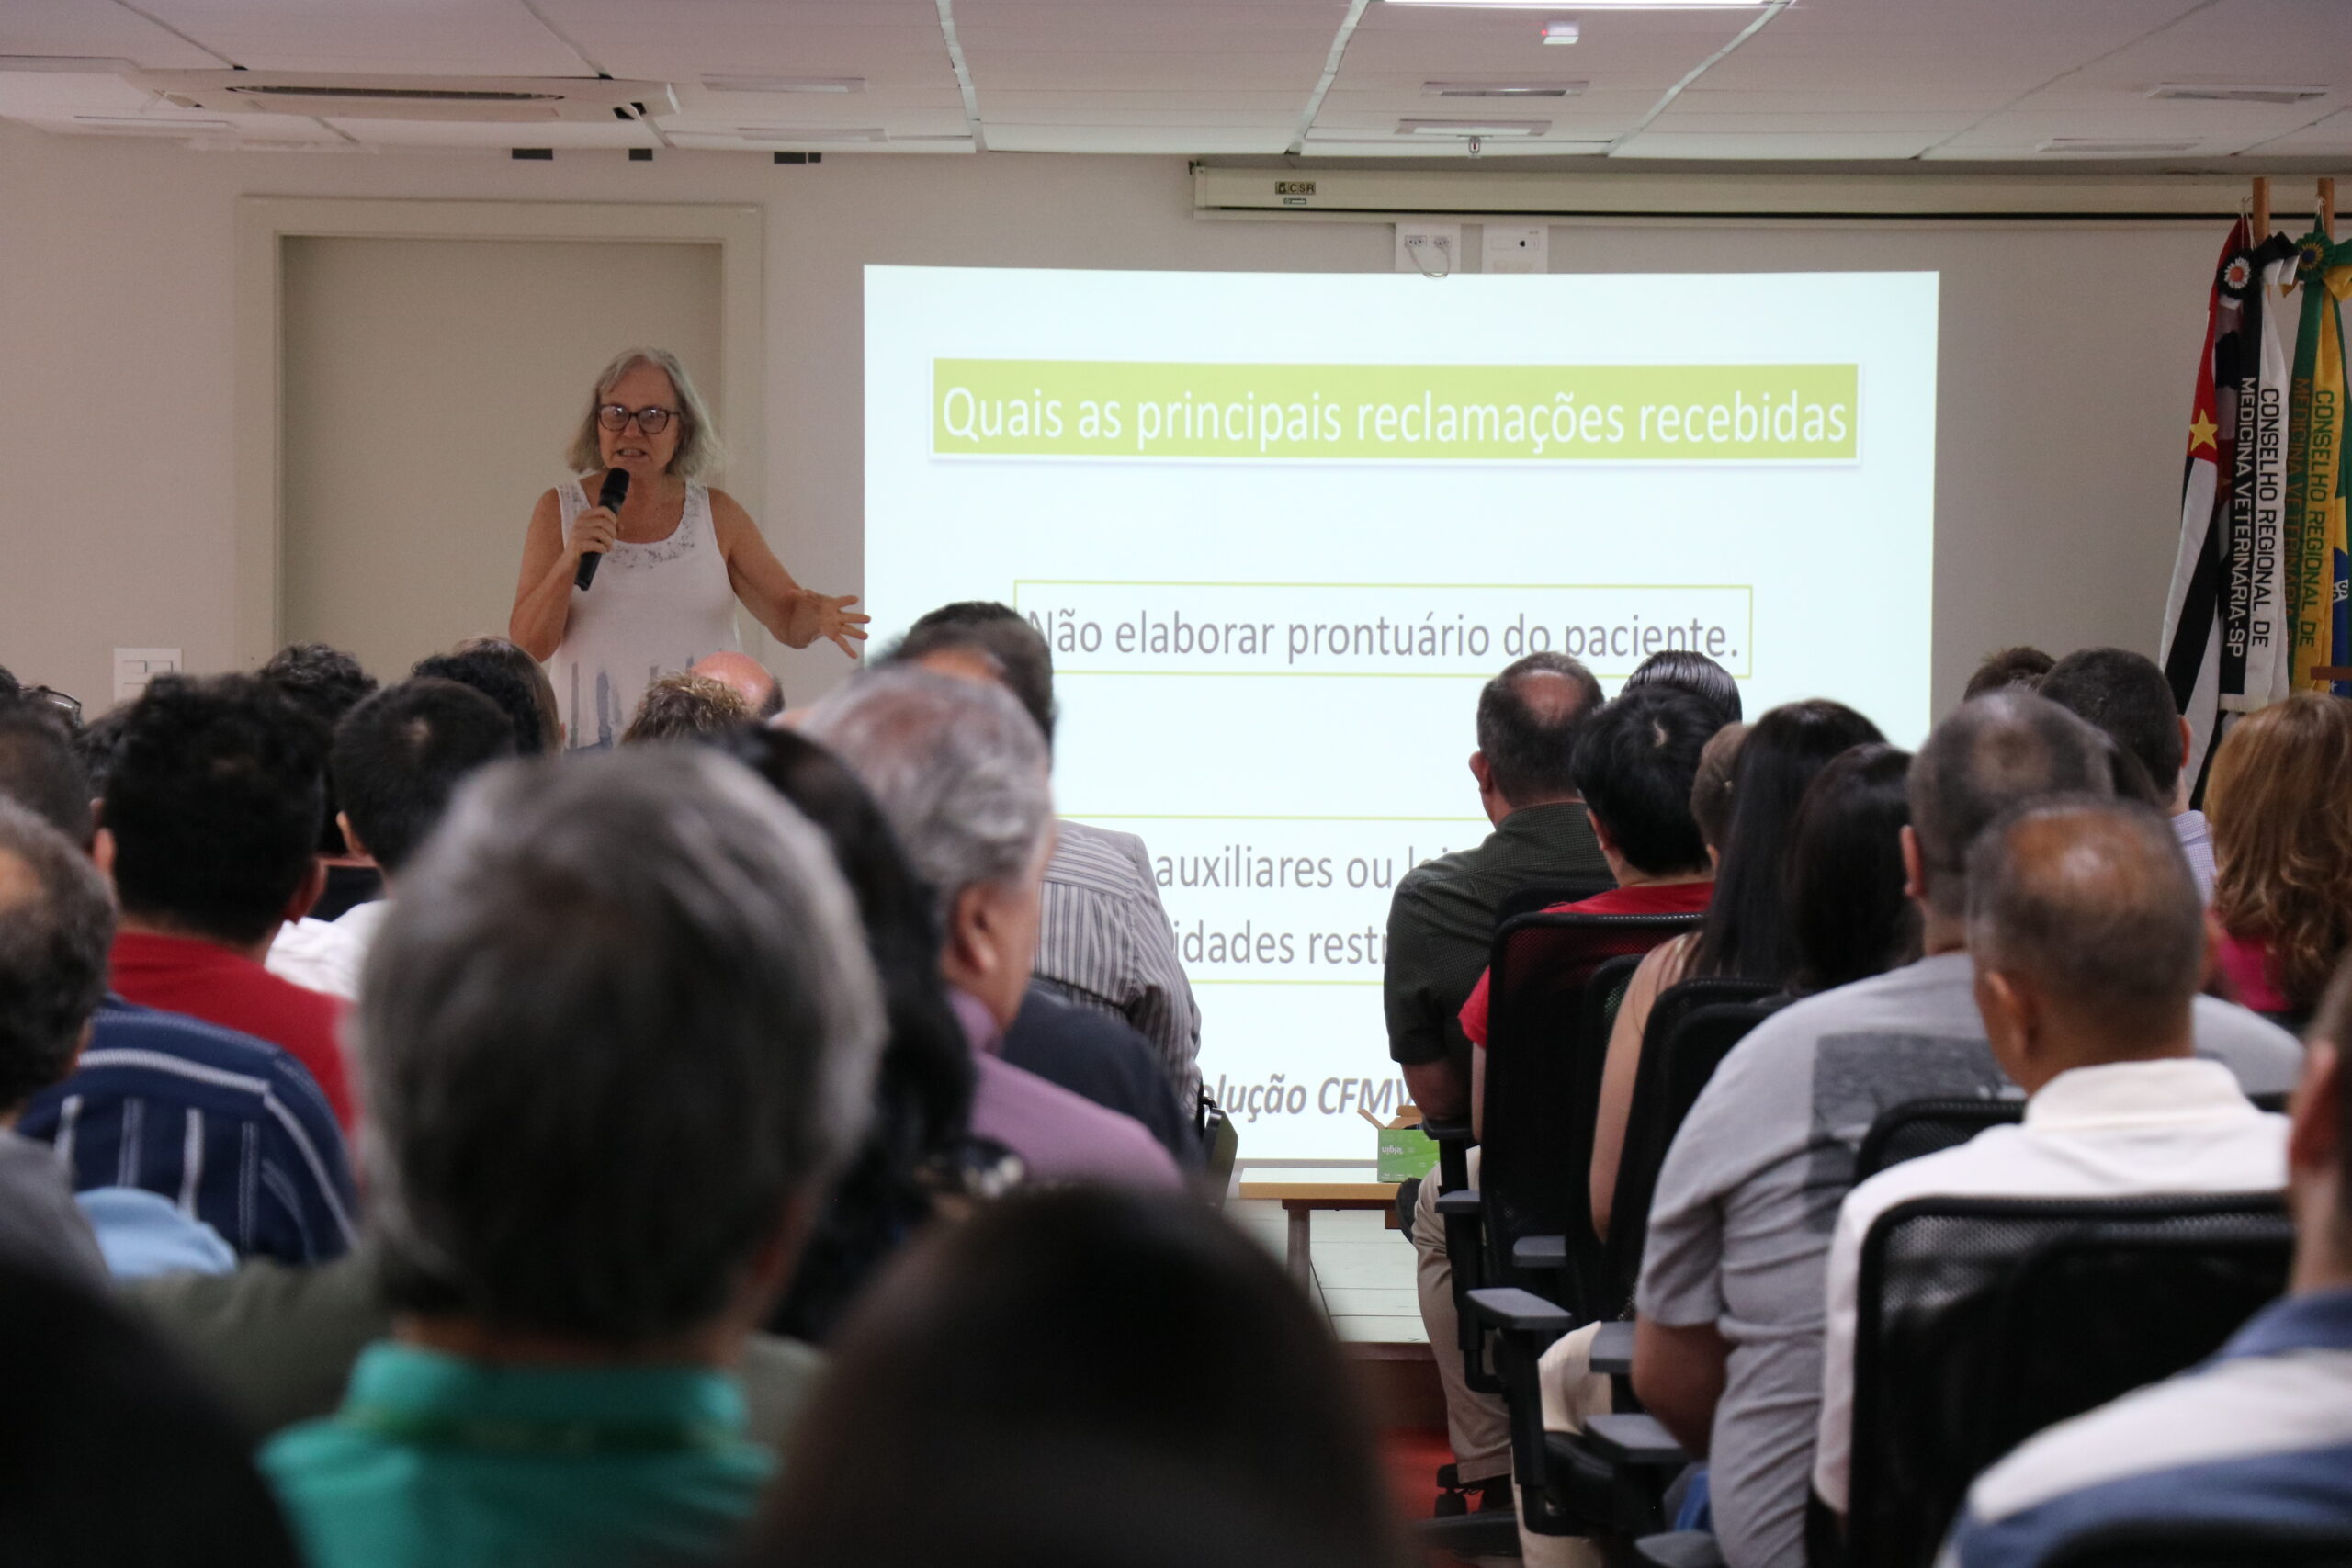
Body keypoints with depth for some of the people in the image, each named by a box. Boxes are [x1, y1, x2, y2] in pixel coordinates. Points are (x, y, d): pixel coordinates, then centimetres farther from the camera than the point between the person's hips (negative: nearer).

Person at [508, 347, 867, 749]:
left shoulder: (717, 514, 10)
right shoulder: (558, 510, 8)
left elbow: (790, 623, 10)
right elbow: (527, 647, 2)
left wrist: (815, 617, -13)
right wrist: (569, 563, -13)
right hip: (592, 747, -3)